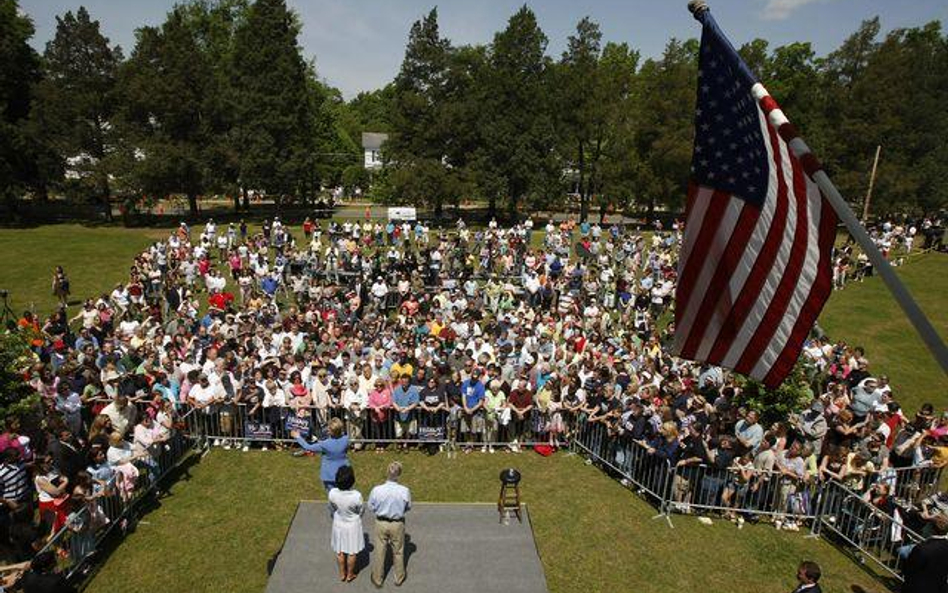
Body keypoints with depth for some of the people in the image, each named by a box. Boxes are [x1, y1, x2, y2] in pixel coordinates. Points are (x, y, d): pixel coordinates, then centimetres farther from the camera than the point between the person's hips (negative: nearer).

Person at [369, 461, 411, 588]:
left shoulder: (376, 490, -25)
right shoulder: (405, 491, -27)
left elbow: (371, 506, -6)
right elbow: (408, 507, -8)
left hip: (381, 523, 0)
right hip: (398, 524, 0)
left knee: (380, 552, 21)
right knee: (398, 552, 22)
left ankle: (377, 579, 40)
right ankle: (399, 578, 42)